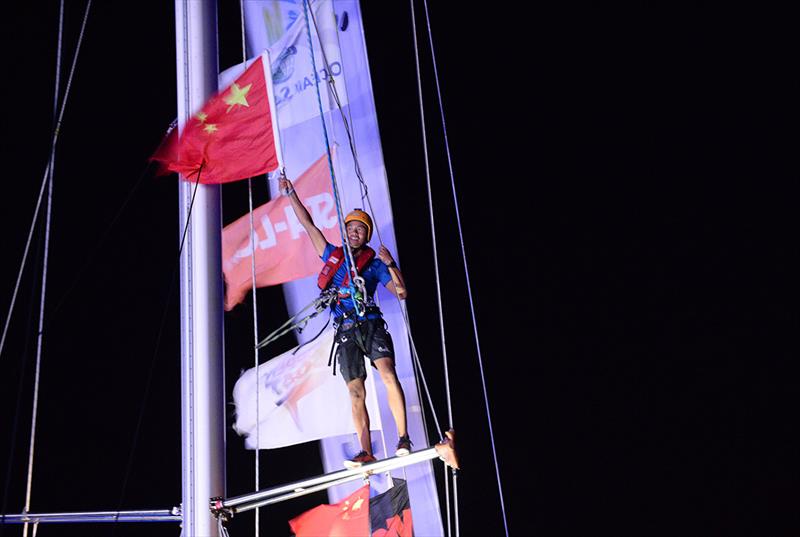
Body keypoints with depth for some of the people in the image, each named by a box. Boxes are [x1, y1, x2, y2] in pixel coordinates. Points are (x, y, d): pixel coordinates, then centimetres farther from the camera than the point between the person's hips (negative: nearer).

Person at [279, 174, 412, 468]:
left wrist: (390, 264, -6)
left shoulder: (374, 263, 10)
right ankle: (366, 452, -7)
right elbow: (308, 223, 23)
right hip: (345, 331, 3)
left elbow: (401, 292, 4)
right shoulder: (332, 254, 19)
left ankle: (403, 438, -26)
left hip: (370, 325, -3)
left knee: (388, 374, -23)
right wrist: (290, 193, 25)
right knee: (356, 392, -3)